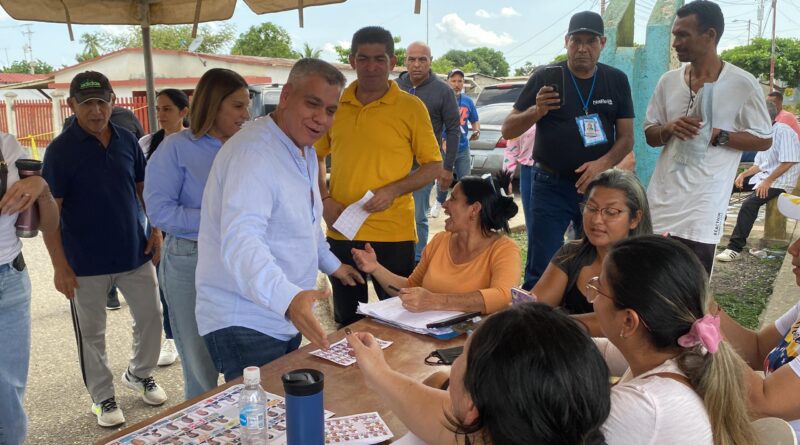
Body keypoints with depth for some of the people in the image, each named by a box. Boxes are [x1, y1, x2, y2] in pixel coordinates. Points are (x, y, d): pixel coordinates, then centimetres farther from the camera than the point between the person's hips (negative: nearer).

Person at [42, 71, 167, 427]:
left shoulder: (127, 141, 2)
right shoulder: (60, 150, -11)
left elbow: (144, 188, 12)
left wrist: (156, 231, 2)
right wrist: (60, 265, -14)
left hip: (135, 254, 4)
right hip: (86, 263, -4)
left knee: (151, 317, 13)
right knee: (91, 333, 9)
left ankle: (139, 374, 37)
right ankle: (102, 398, 27)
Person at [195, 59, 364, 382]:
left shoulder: (306, 153, 10)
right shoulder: (252, 152, -22)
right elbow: (240, 242, -35)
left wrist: (330, 263, 31)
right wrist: (287, 298, -49)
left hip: (287, 319, 9)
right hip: (243, 325, -9)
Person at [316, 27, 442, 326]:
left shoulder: (411, 107, -5)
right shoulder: (336, 104, 4)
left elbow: (434, 166, -1)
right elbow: (316, 156, 14)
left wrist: (392, 191, -15)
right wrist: (325, 199, -1)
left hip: (392, 234, -3)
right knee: (346, 322, 18)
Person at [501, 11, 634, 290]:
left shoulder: (617, 81, 5)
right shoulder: (545, 78, -3)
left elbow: (626, 137, 4)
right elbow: (508, 131, -4)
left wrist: (603, 163, -17)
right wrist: (536, 112, -24)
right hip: (551, 186, -3)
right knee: (541, 270, -2)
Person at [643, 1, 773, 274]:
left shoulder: (742, 83, -5)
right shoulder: (668, 81, 8)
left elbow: (764, 140, -1)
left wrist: (716, 135, -15)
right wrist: (669, 129, -10)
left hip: (702, 209, -4)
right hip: (660, 202, 4)